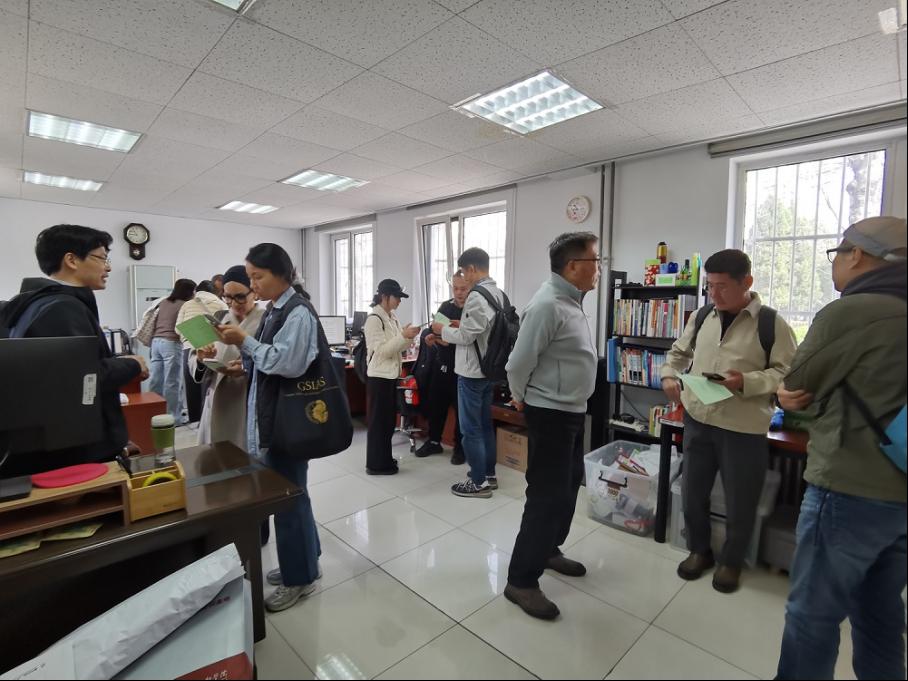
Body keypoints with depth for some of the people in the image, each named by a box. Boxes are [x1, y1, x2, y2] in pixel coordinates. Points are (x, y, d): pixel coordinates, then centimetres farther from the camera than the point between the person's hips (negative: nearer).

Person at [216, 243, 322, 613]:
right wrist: (247, 363, 4)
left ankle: (299, 578, 22)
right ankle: (303, 560, 36)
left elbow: (288, 363, -23)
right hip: (269, 414, 9)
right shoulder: (274, 310, 11)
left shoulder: (298, 312, -15)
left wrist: (245, 341, -18)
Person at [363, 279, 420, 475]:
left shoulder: (392, 317, 10)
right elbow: (381, 351, -20)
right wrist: (403, 336, -24)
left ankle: (384, 458, 29)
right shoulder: (374, 319, -16)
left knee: (389, 419, 16)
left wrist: (408, 338, -3)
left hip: (391, 375, 9)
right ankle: (376, 464, 14)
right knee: (379, 420, 1)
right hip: (379, 376, -9)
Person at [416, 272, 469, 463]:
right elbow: (434, 331, 10)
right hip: (441, 365, 5)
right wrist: (432, 337, -12)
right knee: (435, 404, 14)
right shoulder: (445, 307, 8)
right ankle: (434, 442, 32)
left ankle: (460, 447, 24)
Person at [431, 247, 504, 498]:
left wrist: (443, 330, -3)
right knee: (485, 424, 18)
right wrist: (461, 326, 11)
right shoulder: (498, 293, 7)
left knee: (470, 429, 3)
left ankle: (479, 482, 13)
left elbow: (466, 337, -19)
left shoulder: (477, 296, -21)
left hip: (472, 371, -9)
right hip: (488, 368, 9)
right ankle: (489, 474, 29)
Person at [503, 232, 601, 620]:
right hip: (551, 414, -10)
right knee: (547, 495, -3)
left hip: (571, 411, 10)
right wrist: (520, 398, -4)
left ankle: (548, 550, 39)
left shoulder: (570, 301, 10)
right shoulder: (548, 305, -23)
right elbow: (518, 363, -22)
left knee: (568, 486, 21)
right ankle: (521, 580, 12)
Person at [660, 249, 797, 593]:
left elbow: (788, 374, -8)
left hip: (744, 428, -4)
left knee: (740, 501, 12)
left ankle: (731, 561, 36)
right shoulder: (701, 316, 6)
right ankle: (699, 550, 37)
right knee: (692, 491, 15)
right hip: (697, 420, 4)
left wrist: (746, 382, -24)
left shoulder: (772, 323, -7)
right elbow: (679, 352, 17)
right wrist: (669, 376, -1)